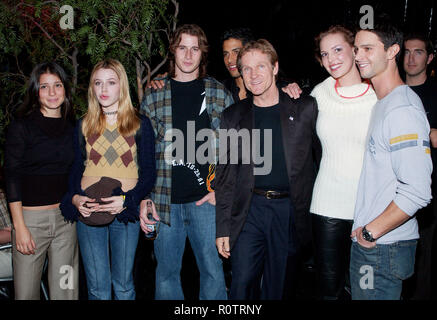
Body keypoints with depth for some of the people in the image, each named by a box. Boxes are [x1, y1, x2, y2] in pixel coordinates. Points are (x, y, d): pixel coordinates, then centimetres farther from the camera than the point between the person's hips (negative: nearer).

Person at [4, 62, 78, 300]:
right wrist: (19, 226, -12)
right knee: (26, 291, 3)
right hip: (31, 216, -3)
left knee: (66, 290, 8)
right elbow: (12, 177, -6)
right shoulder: (22, 126, -2)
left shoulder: (73, 126, 9)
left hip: (66, 217, 3)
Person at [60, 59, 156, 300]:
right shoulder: (84, 125, 11)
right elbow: (76, 168, 13)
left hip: (126, 209, -1)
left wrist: (127, 200, -14)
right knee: (97, 286, 6)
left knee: (123, 284, 7)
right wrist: (74, 198, -6)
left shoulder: (140, 124, 4)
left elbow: (148, 172, 1)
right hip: (88, 210, 2)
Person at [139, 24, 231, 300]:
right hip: (165, 200, 1)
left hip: (206, 200, 0)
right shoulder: (154, 96, 6)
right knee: (167, 272, 10)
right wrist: (143, 199, 0)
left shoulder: (220, 94, 6)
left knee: (213, 270, 5)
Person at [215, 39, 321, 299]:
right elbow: (226, 175, 6)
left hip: (290, 212, 0)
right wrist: (222, 228, 2)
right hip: (249, 210, 1)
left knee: (277, 288, 11)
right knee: (242, 285, 0)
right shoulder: (233, 116, 5)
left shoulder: (306, 108, 1)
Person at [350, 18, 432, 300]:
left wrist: (371, 231, -16)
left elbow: (417, 192, -26)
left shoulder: (403, 110, -19)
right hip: (368, 241, 9)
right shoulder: (382, 102, 11)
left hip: (383, 247, -9)